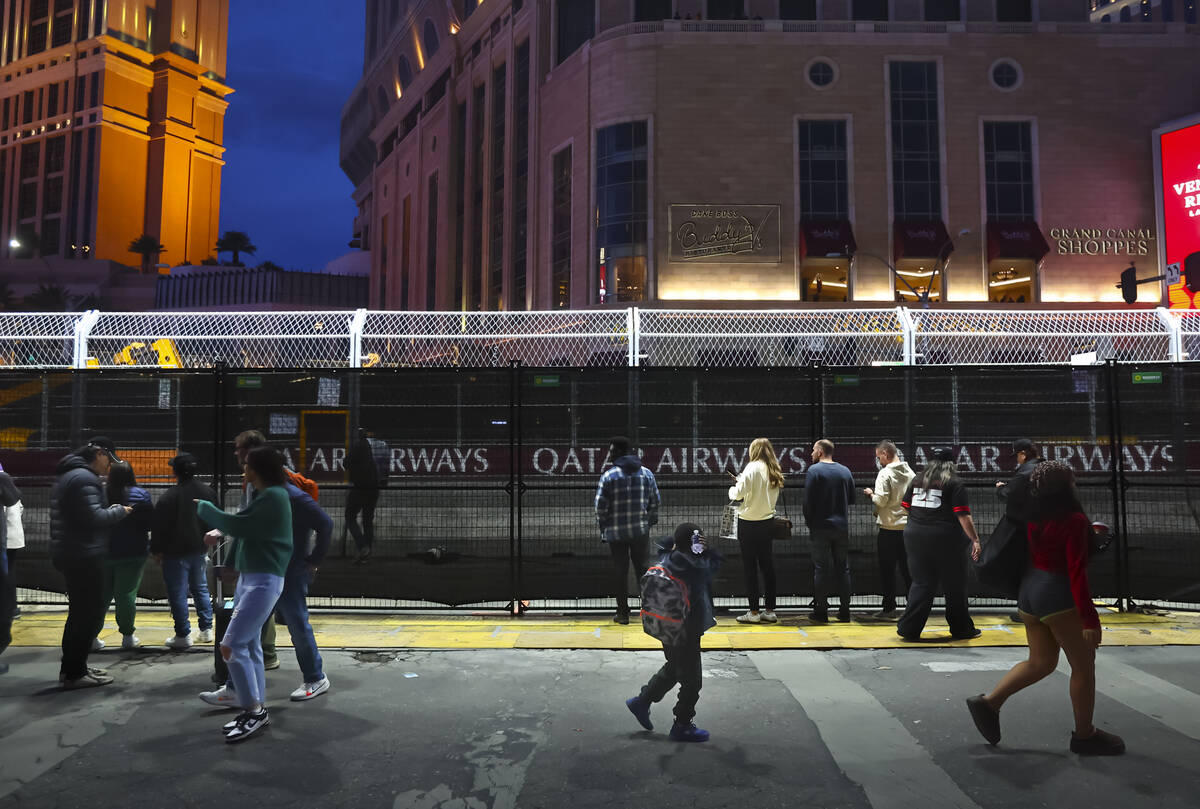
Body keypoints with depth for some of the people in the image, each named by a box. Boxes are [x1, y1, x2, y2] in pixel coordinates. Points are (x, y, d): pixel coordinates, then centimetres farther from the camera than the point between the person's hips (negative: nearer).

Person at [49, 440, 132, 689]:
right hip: (83, 556, -11)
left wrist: (109, 510, 10)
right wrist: (119, 510, -8)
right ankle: (75, 673, 2)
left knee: (80, 611, 19)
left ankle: (70, 668, 27)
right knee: (90, 612, -4)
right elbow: (94, 517, -24)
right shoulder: (84, 478, -17)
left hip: (69, 554, 11)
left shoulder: (67, 476, 17)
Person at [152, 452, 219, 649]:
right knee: (201, 589, 17)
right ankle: (206, 629, 20)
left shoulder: (169, 496, -16)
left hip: (176, 553, -6)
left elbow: (159, 527, -12)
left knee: (178, 594, 2)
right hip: (199, 551, 6)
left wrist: (156, 551, -1)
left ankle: (183, 635, 5)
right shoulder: (208, 491, 2)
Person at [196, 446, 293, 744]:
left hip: (264, 581, -10)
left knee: (232, 645, -11)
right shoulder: (262, 495, 14)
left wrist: (203, 507, -5)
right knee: (250, 646, 13)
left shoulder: (273, 496, -16)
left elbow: (239, 524, -19)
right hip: (248, 577, 10)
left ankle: (254, 711, -1)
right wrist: (220, 533, 0)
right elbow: (243, 527, 18)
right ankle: (257, 711, 21)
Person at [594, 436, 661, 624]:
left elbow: (600, 506, -8)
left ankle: (623, 613, 11)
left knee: (620, 571, 6)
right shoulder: (647, 473, 3)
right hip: (641, 531, 3)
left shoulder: (608, 476, -9)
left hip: (616, 532, -3)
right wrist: (651, 522, 18)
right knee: (644, 568, 11)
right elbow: (655, 501, 7)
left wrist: (602, 529, 4)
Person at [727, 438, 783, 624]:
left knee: (750, 568, 1)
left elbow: (739, 494, -19)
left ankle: (753, 612, 4)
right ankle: (770, 610, 16)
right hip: (768, 522, 6)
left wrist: (733, 488, 3)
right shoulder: (774, 471, 7)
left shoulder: (753, 467, -13)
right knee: (767, 565, 12)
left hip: (749, 523, -6)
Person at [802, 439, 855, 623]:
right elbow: (852, 499, 11)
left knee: (821, 568, 1)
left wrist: (809, 522, 0)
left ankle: (821, 611, 4)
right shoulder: (845, 471, 6)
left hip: (821, 527, -4)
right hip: (842, 527, 4)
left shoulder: (814, 470, -9)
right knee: (843, 568, 11)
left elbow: (808, 500, -11)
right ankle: (844, 611, 14)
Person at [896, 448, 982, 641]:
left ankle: (909, 628, 4)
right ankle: (961, 629, 21)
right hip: (945, 538, -4)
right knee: (954, 586, 10)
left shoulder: (917, 480, 11)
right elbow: (963, 516, -10)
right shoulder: (954, 484, -3)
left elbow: (906, 506, 15)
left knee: (921, 583, 9)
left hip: (915, 536, 4)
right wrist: (975, 540, -9)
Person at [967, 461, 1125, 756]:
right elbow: (1076, 571, -18)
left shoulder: (1034, 520, 5)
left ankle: (989, 702, 10)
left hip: (1029, 590, 7)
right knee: (1083, 664, 9)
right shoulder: (1073, 521, -15)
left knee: (1040, 662, 17)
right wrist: (1089, 618, -17)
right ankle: (1084, 736, 19)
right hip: (1057, 595, -7)